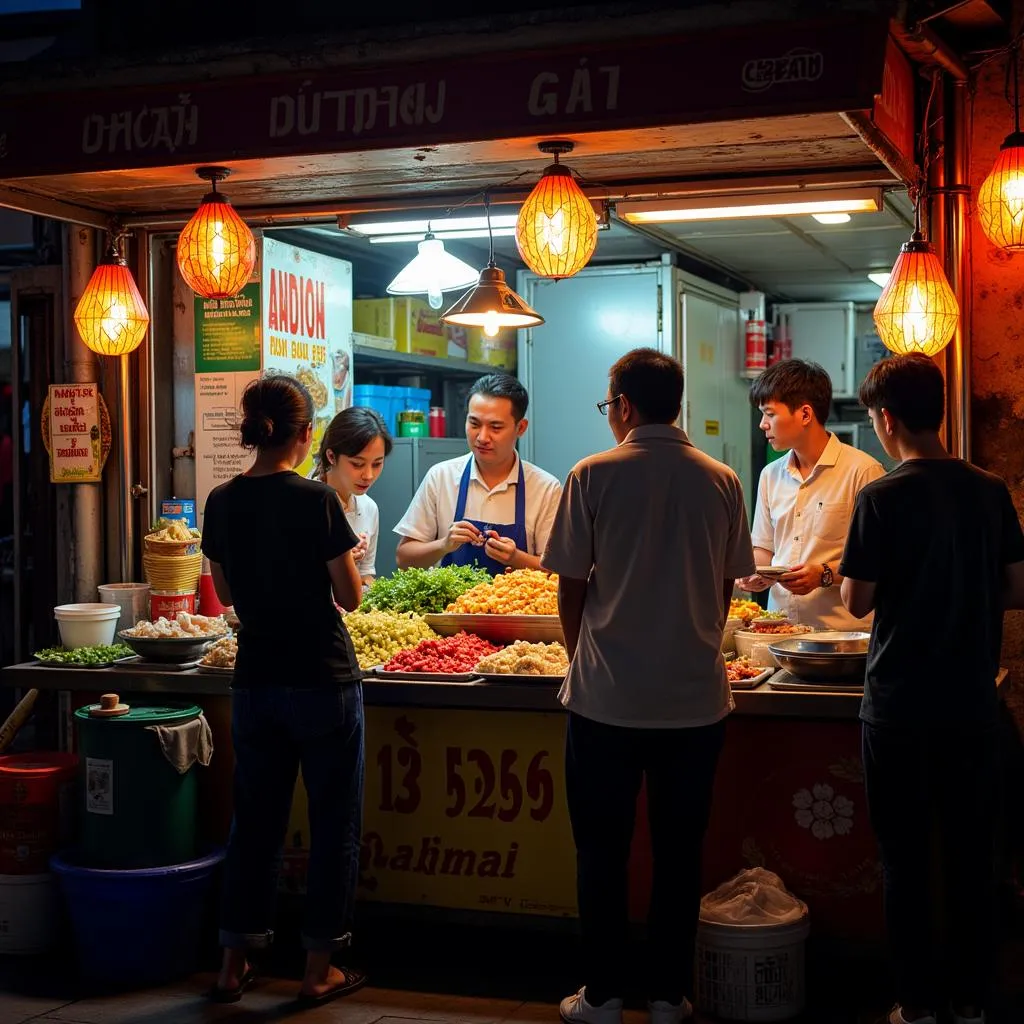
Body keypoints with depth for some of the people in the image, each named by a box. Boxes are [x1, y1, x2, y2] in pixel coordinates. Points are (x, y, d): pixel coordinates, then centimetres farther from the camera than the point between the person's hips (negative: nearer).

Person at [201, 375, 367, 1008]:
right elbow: (351, 597, -8)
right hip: (324, 681, -5)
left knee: (254, 819, 15)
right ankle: (321, 968, 14)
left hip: (255, 681, 5)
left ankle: (236, 963, 21)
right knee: (334, 822, 8)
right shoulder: (316, 500, -15)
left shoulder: (222, 502, 0)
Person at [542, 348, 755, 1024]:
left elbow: (571, 588, -2)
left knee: (602, 849, 10)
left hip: (607, 699, -2)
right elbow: (725, 591, 8)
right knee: (679, 850, 12)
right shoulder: (722, 482, 0)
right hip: (696, 699, 2)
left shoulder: (594, 476, -7)